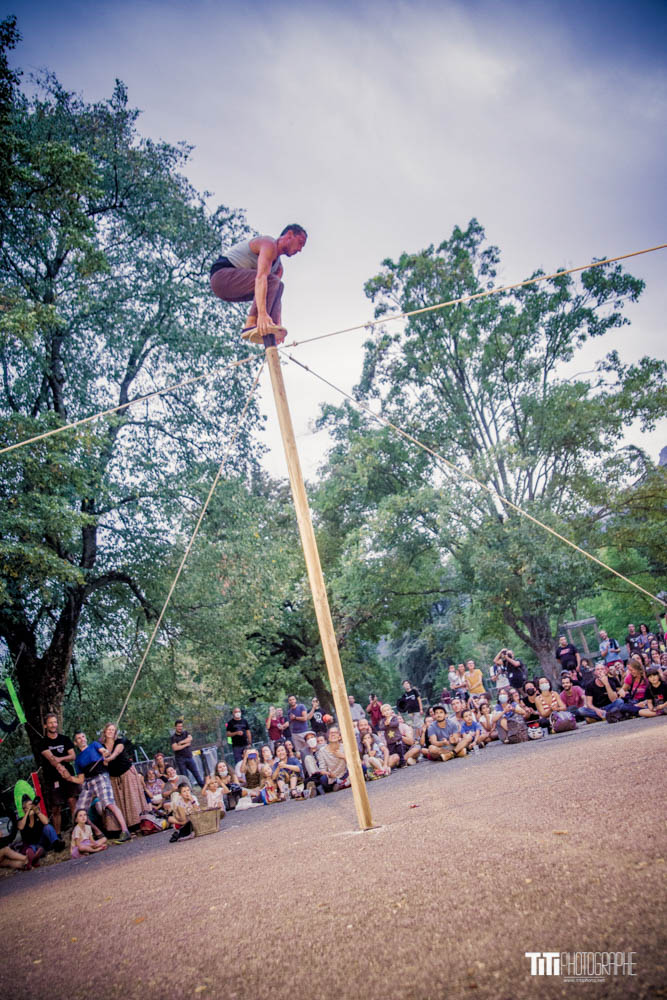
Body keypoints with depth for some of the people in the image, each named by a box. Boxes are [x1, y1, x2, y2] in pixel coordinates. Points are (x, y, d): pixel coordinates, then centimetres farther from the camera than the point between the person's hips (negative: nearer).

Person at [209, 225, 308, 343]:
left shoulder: (278, 266, 16)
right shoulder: (269, 244, -14)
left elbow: (277, 296, 9)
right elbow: (260, 278, -30)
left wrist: (279, 325, -4)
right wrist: (262, 314, -41)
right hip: (222, 275, -10)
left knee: (278, 286, 10)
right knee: (271, 280, -25)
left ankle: (265, 329, -10)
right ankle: (251, 325, -34)